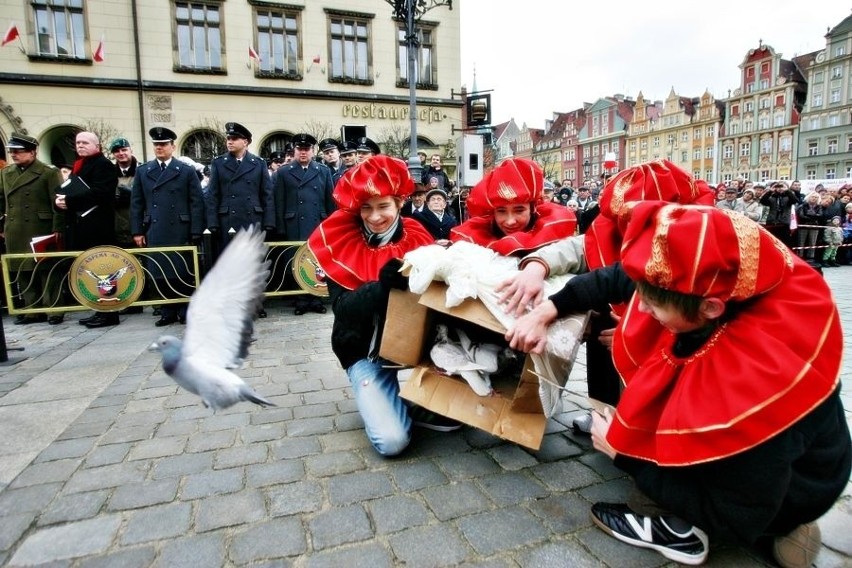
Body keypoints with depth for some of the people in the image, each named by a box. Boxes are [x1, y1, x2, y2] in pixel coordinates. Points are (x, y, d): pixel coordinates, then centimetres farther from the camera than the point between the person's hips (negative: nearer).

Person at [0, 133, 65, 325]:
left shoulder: (49, 172, -5)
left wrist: (57, 228, -13)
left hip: (41, 231, -6)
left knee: (46, 271, 0)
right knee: (22, 272, 9)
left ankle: (53, 310, 8)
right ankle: (33, 310, 17)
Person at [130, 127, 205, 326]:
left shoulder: (187, 171, 4)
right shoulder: (142, 171, 13)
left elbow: (197, 203, -1)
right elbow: (136, 204, 12)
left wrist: (195, 233, -7)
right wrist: (137, 231, 4)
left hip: (180, 231, -3)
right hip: (154, 233, 3)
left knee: (183, 273, 3)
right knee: (160, 274, 5)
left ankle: (186, 312, 14)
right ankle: (168, 312, 15)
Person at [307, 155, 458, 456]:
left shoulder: (416, 238, -1)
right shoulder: (341, 243, -8)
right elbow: (343, 309, -19)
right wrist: (383, 284, -36)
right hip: (366, 354, -2)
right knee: (392, 440, -18)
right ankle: (374, 401, 15)